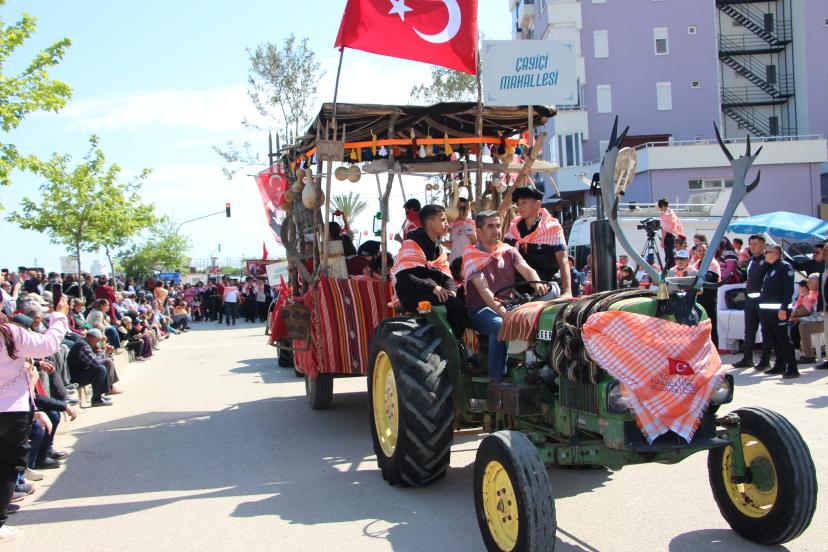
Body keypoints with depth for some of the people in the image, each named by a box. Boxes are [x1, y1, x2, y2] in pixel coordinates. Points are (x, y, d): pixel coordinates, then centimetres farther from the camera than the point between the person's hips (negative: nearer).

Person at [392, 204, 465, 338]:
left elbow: (447, 277, 9)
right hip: (412, 296, -8)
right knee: (456, 306, -26)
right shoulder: (412, 244, -9)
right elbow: (404, 277, -20)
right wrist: (433, 288, -26)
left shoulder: (439, 249, 17)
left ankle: (455, 343, -1)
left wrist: (451, 291, -14)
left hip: (433, 293, 8)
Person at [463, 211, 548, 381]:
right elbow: (484, 290, -16)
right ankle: (496, 379, -29)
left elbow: (526, 270, -5)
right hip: (481, 309, -4)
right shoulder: (472, 255, -4)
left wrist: (537, 283, -30)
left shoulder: (508, 251, 12)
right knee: (500, 325, -36)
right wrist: (503, 312, -30)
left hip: (509, 305, 4)